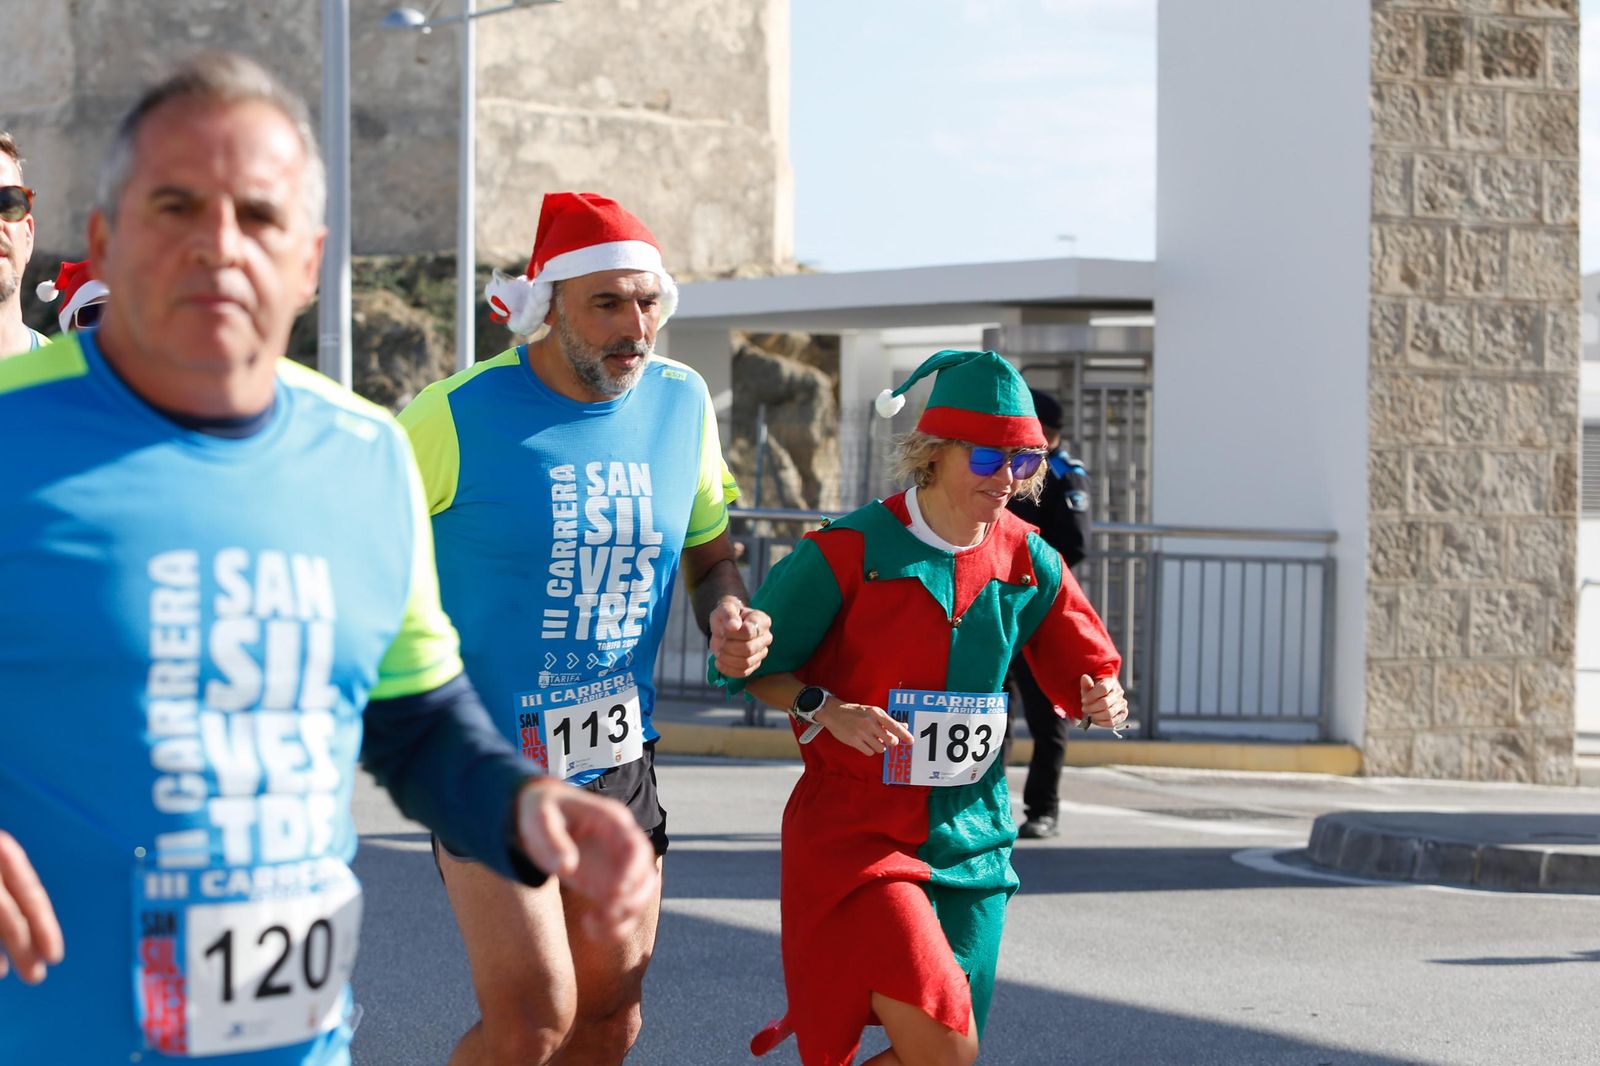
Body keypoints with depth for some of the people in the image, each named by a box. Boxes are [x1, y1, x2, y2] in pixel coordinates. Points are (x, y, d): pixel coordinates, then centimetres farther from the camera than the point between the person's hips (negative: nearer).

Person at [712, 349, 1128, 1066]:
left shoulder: (1029, 562, 4)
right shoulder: (849, 552, -10)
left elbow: (1081, 672, 14)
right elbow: (751, 665, -3)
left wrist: (1103, 700, -9)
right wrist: (826, 709, -20)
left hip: (971, 836, 5)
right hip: (856, 829, -5)